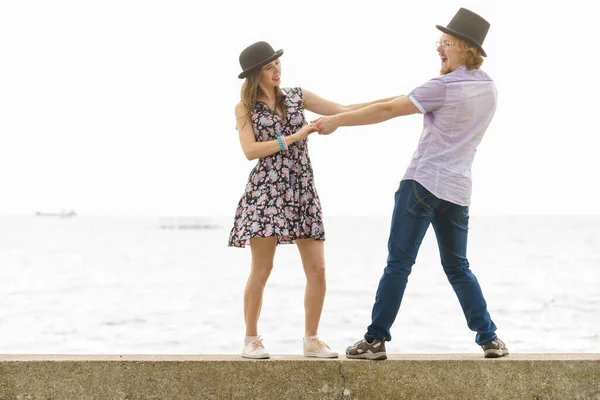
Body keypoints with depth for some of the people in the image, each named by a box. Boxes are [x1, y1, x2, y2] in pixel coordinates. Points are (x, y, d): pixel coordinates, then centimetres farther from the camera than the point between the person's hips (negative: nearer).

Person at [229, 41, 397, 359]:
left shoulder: (296, 96, 13)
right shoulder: (245, 108, 4)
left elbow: (342, 111, 13)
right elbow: (250, 151, -8)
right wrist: (294, 137, -14)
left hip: (302, 191, 4)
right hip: (266, 191, -3)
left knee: (317, 269, -3)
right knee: (262, 270, -6)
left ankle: (311, 339, 8)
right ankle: (251, 339, 7)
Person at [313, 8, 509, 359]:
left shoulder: (444, 87, -11)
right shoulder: (489, 89, 10)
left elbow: (387, 111, -10)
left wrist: (337, 121, -4)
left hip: (423, 183, -6)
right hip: (458, 190, 6)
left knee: (399, 264, -3)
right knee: (458, 268, 16)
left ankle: (376, 340, -2)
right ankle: (489, 338, 11)